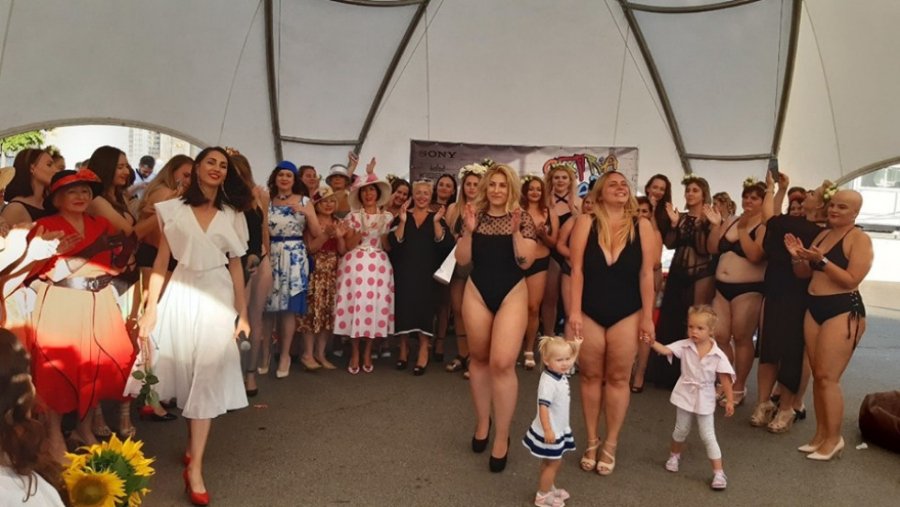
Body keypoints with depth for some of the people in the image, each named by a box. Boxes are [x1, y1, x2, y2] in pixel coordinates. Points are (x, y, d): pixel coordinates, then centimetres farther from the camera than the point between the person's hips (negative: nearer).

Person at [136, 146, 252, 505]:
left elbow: (236, 265, 8)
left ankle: (194, 468, -1)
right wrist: (150, 308, -5)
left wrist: (243, 313, 5)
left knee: (207, 378, -4)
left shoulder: (232, 215, 9)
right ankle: (195, 442, 31)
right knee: (187, 374, 7)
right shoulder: (173, 209, 4)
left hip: (216, 297, 0)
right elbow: (161, 260, 2)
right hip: (180, 295, 0)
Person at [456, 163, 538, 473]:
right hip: (477, 293, 3)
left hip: (512, 294, -3)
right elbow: (462, 260, 0)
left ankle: (502, 438, 1)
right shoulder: (475, 216, 4)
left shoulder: (522, 218, -2)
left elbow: (525, 262, -9)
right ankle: (482, 422, 33)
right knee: (479, 357, 12)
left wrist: (515, 231, -19)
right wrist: (468, 230, -13)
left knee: (502, 363, -13)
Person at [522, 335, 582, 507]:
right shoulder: (548, 383, -30)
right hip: (550, 431, -9)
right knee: (553, 462, 3)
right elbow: (543, 407, -31)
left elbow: (570, 362, 22)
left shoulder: (561, 374, -1)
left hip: (559, 429, 9)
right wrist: (547, 430, -32)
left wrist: (576, 347, 14)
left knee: (553, 461, 22)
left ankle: (550, 488, 39)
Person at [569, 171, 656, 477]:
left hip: (627, 314, 0)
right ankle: (591, 441, 23)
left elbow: (646, 274, -1)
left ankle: (610, 444, 21)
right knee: (591, 376, 9)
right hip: (589, 312, 0)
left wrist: (647, 316, -2)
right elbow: (577, 270, -5)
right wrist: (574, 311, -10)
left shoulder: (642, 227, 0)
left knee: (618, 378, 7)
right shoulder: (586, 223, -2)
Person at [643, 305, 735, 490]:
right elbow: (665, 350, -22)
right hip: (685, 395, 2)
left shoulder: (718, 355, -14)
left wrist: (730, 400, -8)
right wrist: (652, 343, -41)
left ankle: (719, 473, 9)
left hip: (705, 399, -1)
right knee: (681, 430, 16)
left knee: (708, 436, -1)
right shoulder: (685, 346, -11)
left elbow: (725, 378, -8)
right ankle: (674, 455, 42)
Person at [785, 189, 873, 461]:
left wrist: (821, 260, -24)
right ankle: (821, 434, 19)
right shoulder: (822, 234, 14)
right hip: (814, 308, 7)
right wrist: (798, 256, -5)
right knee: (818, 376, 10)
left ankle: (834, 439, 6)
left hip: (844, 311, -7)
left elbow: (852, 280, -17)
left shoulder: (860, 238, -8)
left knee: (827, 377, -7)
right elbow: (803, 274, 15)